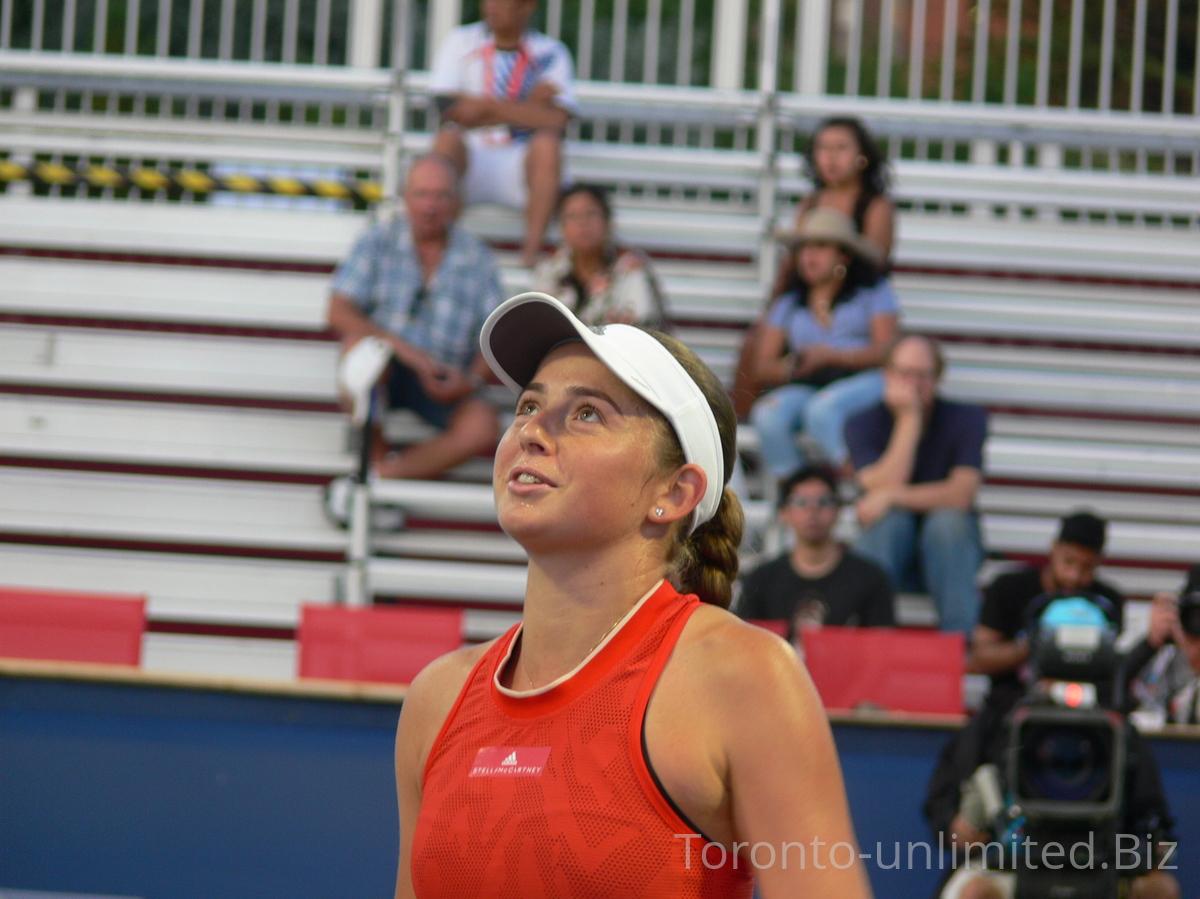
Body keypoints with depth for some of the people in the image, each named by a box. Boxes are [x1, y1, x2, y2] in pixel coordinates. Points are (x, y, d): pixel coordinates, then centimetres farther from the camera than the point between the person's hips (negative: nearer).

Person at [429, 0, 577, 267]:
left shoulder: (551, 53, 5)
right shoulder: (460, 42, 8)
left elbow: (556, 120, -10)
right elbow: (450, 110, -7)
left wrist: (488, 107, -10)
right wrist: (525, 109, -7)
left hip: (520, 166, 0)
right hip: (470, 159, 0)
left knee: (547, 142, -31)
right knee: (448, 137, -31)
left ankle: (532, 250, -36)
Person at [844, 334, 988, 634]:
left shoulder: (967, 419, -5)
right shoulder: (863, 425, -3)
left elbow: (962, 495, -18)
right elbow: (884, 486, -20)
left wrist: (893, 497, -25)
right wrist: (909, 419, -19)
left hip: (949, 547, 0)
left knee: (947, 521, -32)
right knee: (891, 518, -31)